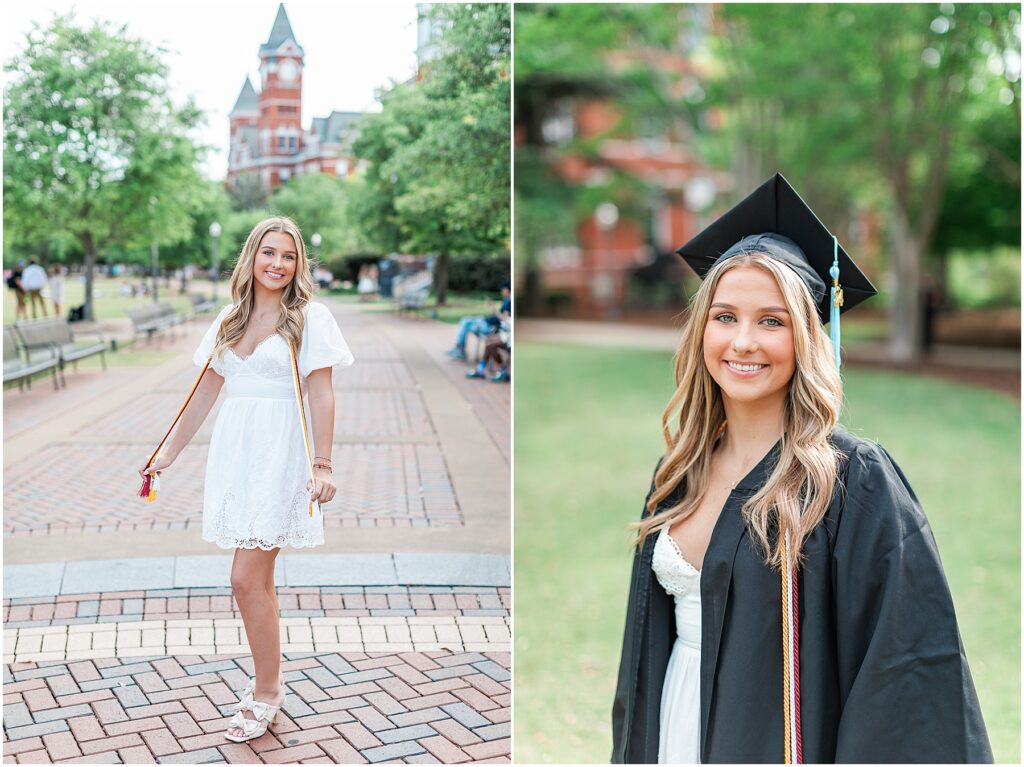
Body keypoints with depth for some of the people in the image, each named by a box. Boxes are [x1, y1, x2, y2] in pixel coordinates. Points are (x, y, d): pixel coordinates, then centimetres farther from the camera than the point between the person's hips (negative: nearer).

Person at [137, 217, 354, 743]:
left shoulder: (309, 317, -3)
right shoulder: (229, 321, 13)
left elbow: (321, 396, -8)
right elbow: (205, 393, 16)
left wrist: (322, 464, -16)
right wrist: (169, 455, 17)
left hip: (280, 452, -5)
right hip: (234, 449, 5)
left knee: (247, 579, -7)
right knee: (257, 580, 10)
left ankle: (265, 694, 8)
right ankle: (268, 684, 23)